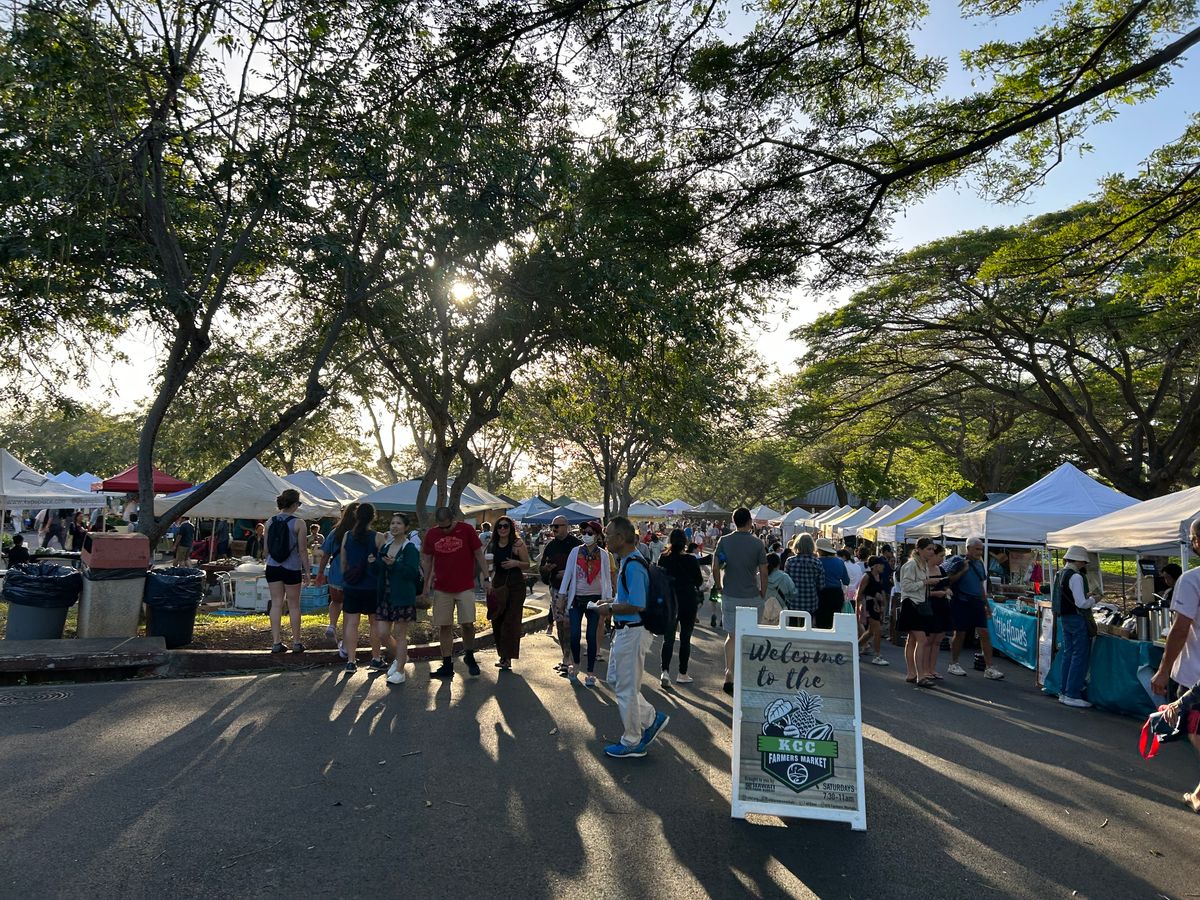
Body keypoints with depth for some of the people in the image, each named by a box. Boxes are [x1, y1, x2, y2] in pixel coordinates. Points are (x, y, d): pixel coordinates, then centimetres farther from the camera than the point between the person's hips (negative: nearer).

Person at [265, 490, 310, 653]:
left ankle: (276, 642, 8)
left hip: (273, 567, 4)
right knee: (294, 605, 7)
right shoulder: (298, 523, -11)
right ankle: (296, 643, 14)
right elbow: (302, 549, -9)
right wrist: (306, 571, -2)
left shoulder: (270, 522, 3)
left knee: (276, 604, 8)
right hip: (292, 568, -4)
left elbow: (266, 548, 8)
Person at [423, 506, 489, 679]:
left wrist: (486, 578, -5)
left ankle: (469, 657, 20)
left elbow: (479, 555, -1)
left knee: (467, 624, -5)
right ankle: (447, 666, 11)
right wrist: (426, 584, 10)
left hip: (465, 587, -2)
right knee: (444, 627, 3)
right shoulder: (431, 534, 2)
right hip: (441, 589, 2)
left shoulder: (466, 530, -6)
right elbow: (428, 561, 11)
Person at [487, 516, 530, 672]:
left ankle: (508, 657, -1)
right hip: (498, 584, 5)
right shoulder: (492, 545, 7)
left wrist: (516, 563, -21)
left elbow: (527, 565, -3)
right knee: (496, 620, 5)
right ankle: (503, 655, 18)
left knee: (510, 621, -7)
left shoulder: (518, 544, -7)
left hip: (515, 585, -5)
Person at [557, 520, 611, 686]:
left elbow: (607, 577, 3)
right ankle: (575, 663, 24)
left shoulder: (603, 554, -1)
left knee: (592, 636, 1)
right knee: (575, 634, -3)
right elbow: (567, 573, 0)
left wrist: (608, 599, -1)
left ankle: (590, 672, 11)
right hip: (576, 598, 0)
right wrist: (563, 594, -3)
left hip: (594, 598, 0)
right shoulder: (575, 551, -1)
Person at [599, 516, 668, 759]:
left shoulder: (633, 566, -24)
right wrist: (613, 604, 9)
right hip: (624, 631, 11)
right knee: (615, 679, 21)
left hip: (632, 632, -11)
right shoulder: (626, 561, 9)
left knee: (626, 688, 4)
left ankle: (632, 743, 20)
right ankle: (651, 719, 28)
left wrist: (610, 608, -16)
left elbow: (636, 606, -28)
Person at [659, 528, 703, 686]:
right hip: (689, 601, -2)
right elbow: (699, 581, -2)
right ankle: (682, 674, 14)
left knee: (668, 637, 5)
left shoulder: (663, 559, -4)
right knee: (685, 638, 8)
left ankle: (665, 671, -11)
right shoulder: (691, 560, -11)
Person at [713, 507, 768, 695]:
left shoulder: (724, 541, -3)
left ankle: (729, 673, -2)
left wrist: (720, 588, 11)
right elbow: (763, 572, -4)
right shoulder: (757, 544, -7)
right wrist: (763, 594, 9)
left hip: (730, 596, 1)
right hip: (752, 596, -1)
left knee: (732, 636, 12)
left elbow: (715, 568, -3)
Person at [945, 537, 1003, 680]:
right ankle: (953, 664, 18)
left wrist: (986, 604, 21)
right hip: (961, 602, -6)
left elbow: (981, 585, 21)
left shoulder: (979, 564, 13)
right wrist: (963, 571, -21)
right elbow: (949, 580, -11)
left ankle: (989, 668, 2)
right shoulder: (958, 561, -7)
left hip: (977, 603, 6)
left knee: (985, 633, -1)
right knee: (960, 634, 3)